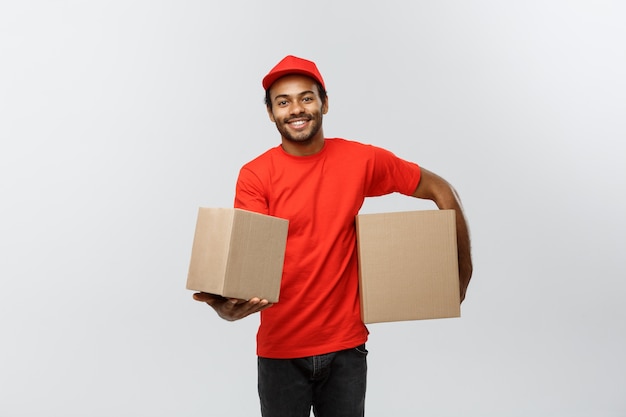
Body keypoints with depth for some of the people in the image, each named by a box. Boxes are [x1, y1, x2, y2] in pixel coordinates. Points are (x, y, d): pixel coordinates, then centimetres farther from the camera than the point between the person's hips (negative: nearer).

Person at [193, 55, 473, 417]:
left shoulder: (361, 160, -4)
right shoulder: (255, 176, -8)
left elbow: (440, 190, 5)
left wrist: (463, 268, 1)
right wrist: (229, 303, -38)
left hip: (346, 346, 1)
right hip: (280, 349, -1)